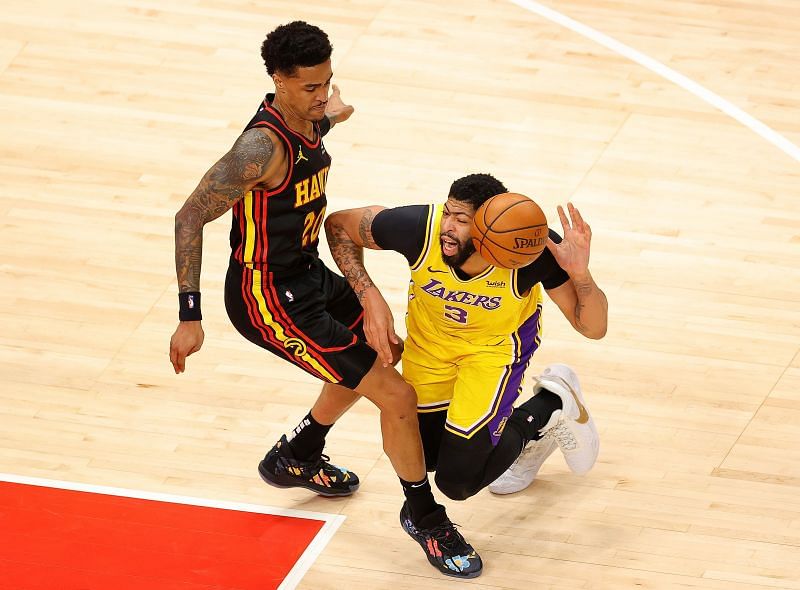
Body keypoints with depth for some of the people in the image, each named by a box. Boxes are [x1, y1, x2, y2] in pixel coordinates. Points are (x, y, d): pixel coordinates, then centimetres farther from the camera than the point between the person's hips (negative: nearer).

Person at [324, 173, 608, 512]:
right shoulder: (420, 228, -37)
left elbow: (594, 329, -28)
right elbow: (339, 225, -17)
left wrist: (580, 274, -48)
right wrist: (370, 297, -27)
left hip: (497, 342, -3)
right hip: (431, 335, 3)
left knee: (458, 480, -8)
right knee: (422, 457, 15)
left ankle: (553, 405, 14)